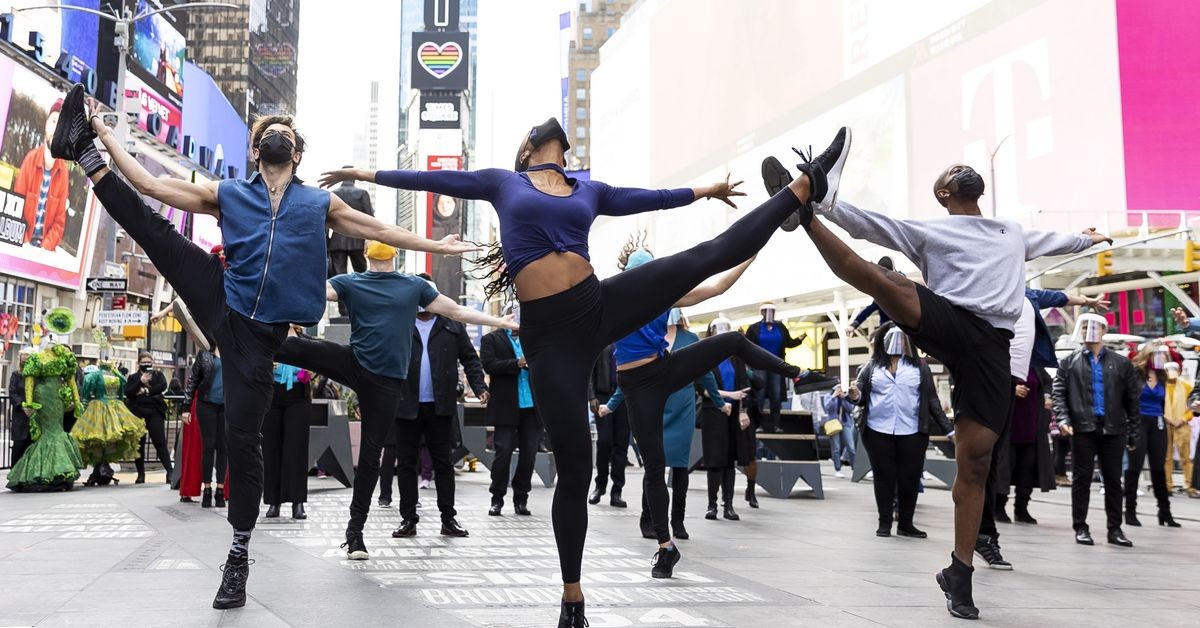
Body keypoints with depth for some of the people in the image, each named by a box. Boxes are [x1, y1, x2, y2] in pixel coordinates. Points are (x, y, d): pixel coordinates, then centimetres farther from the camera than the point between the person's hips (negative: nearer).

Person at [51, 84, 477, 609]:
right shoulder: (228, 194, 13)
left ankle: (239, 553, 7)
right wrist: (105, 133, 6)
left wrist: (435, 246, 20)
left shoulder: (320, 203, 13)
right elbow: (150, 184, 10)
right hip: (222, 306, 2)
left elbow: (379, 230, 19)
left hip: (259, 330, -1)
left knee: (242, 436, -3)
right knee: (151, 227, -16)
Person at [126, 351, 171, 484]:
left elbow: (163, 386, -7)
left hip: (154, 412, -2)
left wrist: (146, 391, -10)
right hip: (137, 413, 2)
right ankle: (141, 474, 12)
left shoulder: (158, 375, 12)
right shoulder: (133, 378, 13)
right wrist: (140, 382, -14)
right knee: (139, 443, 4)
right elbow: (127, 393, -3)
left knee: (160, 442, -8)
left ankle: (169, 471, -11)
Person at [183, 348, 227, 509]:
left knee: (223, 447, 2)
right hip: (206, 405, 0)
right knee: (208, 446, 0)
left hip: (227, 407, 1)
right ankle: (207, 490, 7)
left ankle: (220, 490, 8)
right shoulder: (204, 355, 6)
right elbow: (192, 380, 7)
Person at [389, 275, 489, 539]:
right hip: (406, 406, 0)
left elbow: (470, 359, 8)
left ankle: (448, 519, 11)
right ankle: (408, 518, 13)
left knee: (443, 463, 5)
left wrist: (479, 386, -5)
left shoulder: (453, 326, 9)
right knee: (406, 462, 5)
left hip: (440, 406, 0)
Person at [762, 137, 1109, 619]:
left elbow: (1051, 241, 51)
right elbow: (873, 226, 5)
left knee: (974, 462, -4)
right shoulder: (930, 232, 16)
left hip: (991, 346, 3)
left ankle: (959, 575, 3)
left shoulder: (1014, 234, 31)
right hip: (946, 323, -2)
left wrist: (1086, 239, 68)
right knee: (880, 279, -33)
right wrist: (826, 204, -9)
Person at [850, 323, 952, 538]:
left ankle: (906, 523, 15)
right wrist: (855, 396, -20)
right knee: (883, 476, 6)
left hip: (912, 432, 0)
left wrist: (948, 428, 1)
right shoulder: (871, 367, 8)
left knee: (910, 477, 3)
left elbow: (932, 400, 7)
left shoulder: (920, 366, 8)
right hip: (878, 431, 0)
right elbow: (861, 397, 5)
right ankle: (884, 522, 14)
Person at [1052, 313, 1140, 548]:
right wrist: (1063, 419, -13)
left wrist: (1133, 434, 4)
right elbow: (1058, 394, 3)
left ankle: (1115, 529, 14)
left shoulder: (1121, 363, 9)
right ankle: (1081, 528, 9)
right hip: (1083, 429, -1)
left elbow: (1132, 399, 8)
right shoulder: (1069, 362, 9)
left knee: (1113, 480, 6)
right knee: (1081, 479, 2)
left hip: (1113, 430, 1)